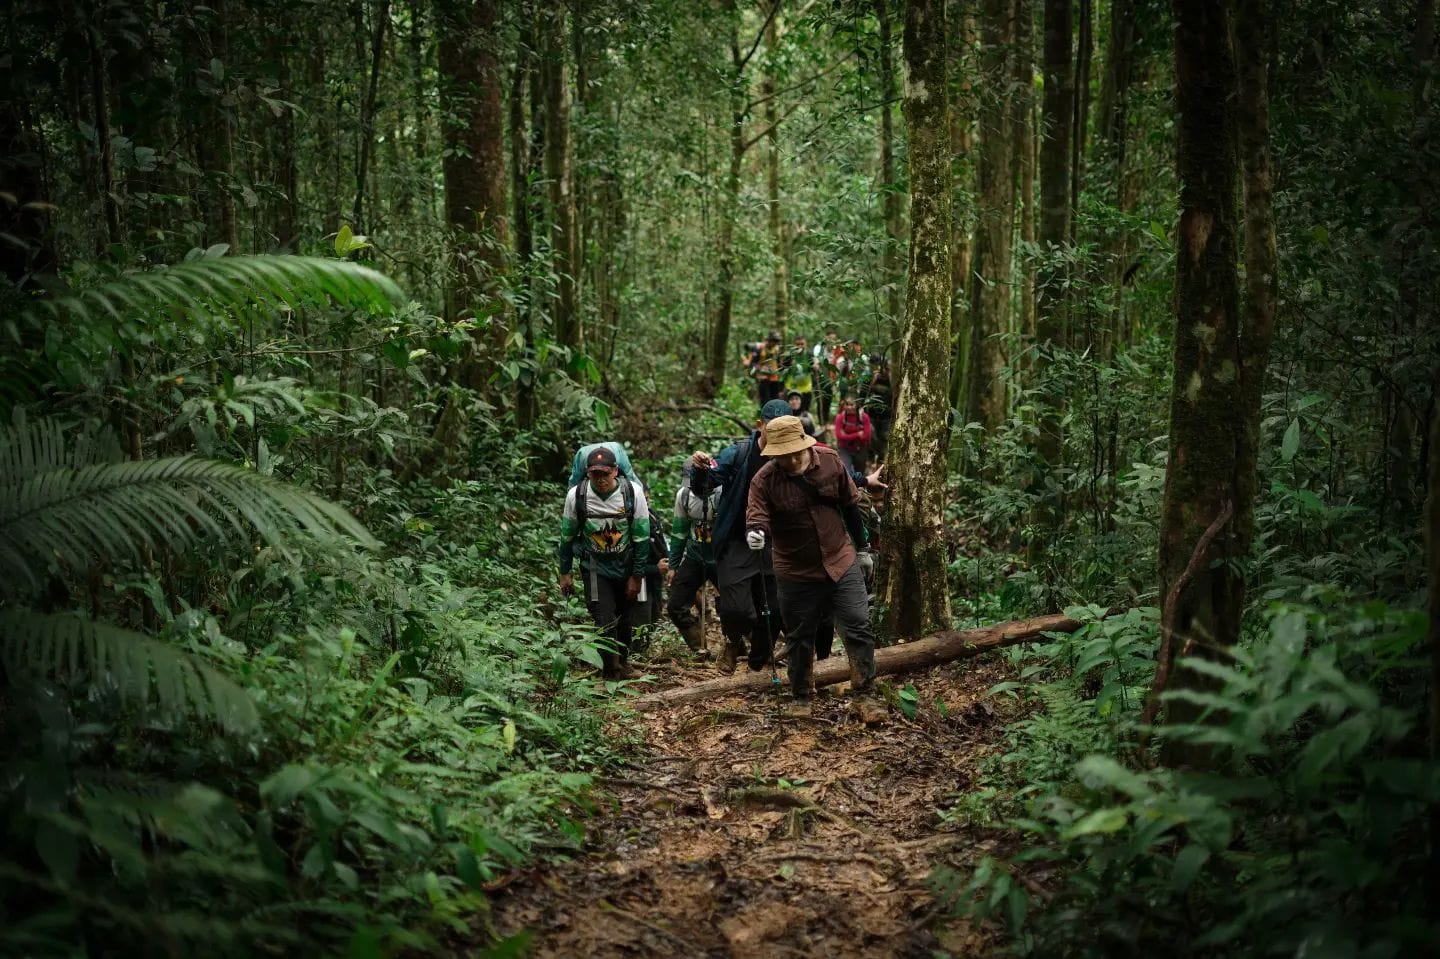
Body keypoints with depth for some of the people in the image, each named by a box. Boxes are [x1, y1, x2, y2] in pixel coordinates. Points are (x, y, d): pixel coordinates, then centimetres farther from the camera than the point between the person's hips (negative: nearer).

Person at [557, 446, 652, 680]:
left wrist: (636, 576, -6)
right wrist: (565, 573, 5)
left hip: (626, 564, 1)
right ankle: (612, 671, 0)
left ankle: (623, 661, 35)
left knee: (625, 618, 11)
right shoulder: (576, 495, -15)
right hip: (595, 566, -1)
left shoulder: (633, 492, -17)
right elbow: (567, 536, 0)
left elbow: (642, 538, -8)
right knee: (604, 619, -13)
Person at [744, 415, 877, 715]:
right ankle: (800, 698, 29)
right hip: (797, 574, -1)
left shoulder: (830, 461, -8)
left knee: (858, 628, 0)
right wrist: (755, 533, -46)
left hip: (841, 562, 1)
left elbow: (850, 505, 4)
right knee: (799, 638, 11)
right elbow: (756, 517, -21)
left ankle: (865, 693, 13)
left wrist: (861, 547, 11)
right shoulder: (765, 479, -14)